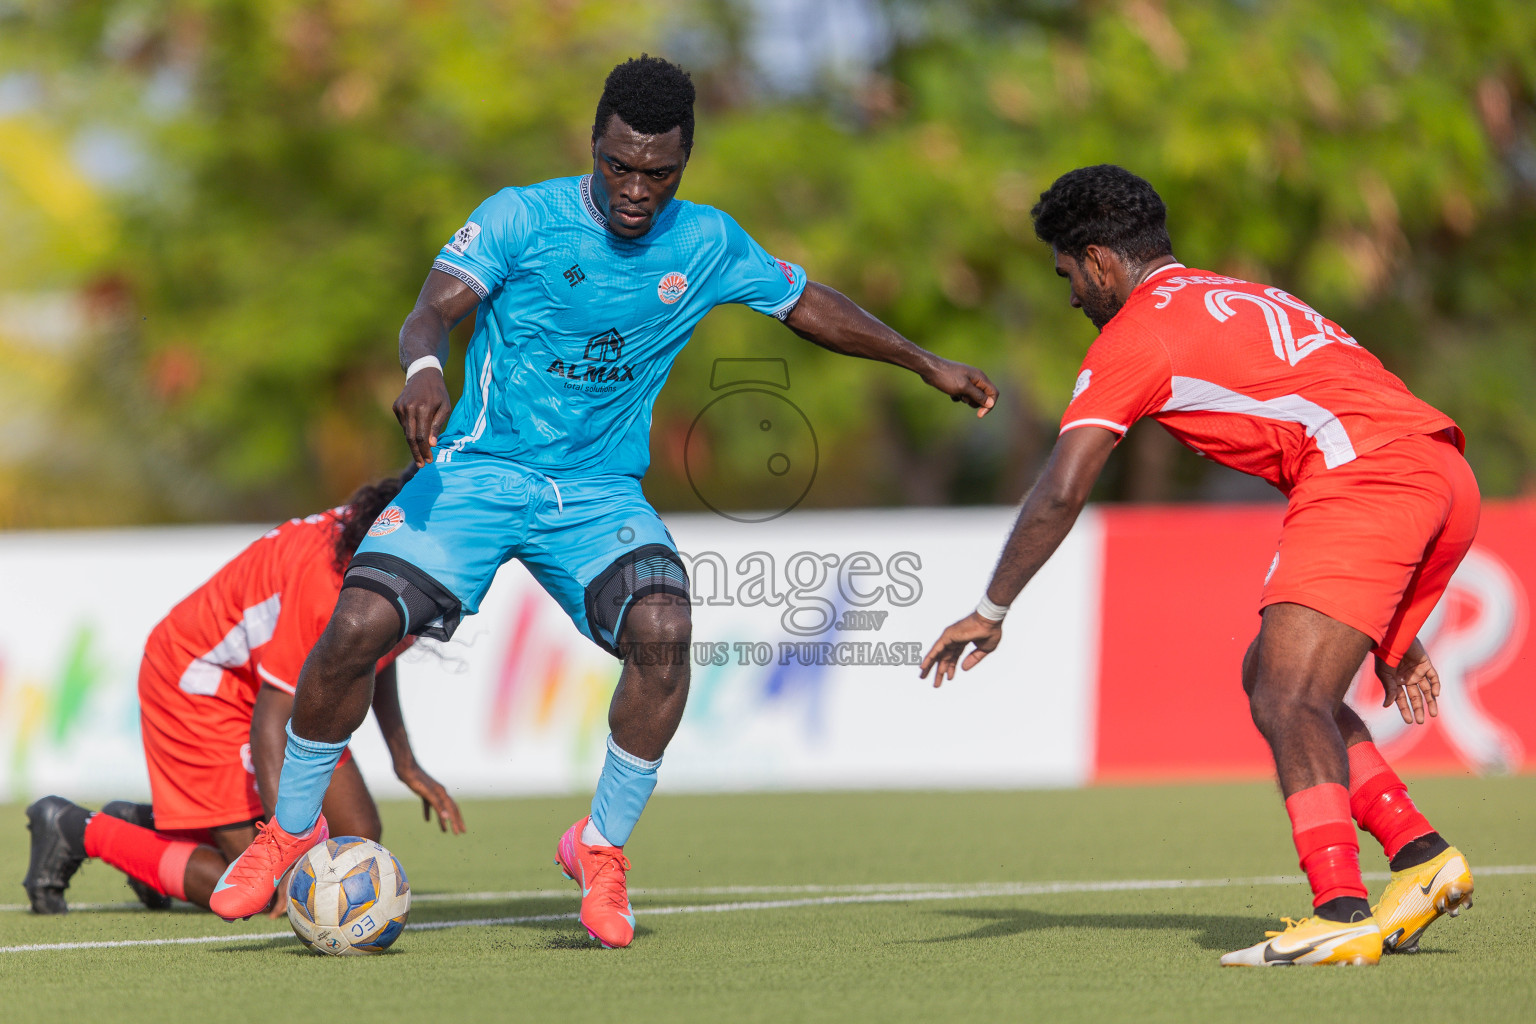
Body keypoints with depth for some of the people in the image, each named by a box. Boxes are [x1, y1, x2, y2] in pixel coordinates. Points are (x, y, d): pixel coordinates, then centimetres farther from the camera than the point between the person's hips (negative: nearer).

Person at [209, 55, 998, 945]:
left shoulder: (707, 245, 2)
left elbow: (807, 304, 18)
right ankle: (292, 831, 4)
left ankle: (603, 847, -7)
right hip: (479, 470, -2)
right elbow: (433, 311, -20)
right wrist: (424, 368, -43)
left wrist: (925, 363, 19)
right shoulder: (521, 218, -8)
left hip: (601, 490, 2)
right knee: (359, 624, -20)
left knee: (664, 629, -27)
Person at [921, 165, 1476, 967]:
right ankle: (1419, 855, 10)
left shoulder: (1137, 330, 7)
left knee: (1289, 700, -16)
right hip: (1446, 476, 9)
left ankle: (1341, 914, -33)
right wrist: (1389, 631, 35)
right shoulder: (1247, 301, 33)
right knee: (1275, 680, 18)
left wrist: (990, 613, 10)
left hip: (1368, 478, -9)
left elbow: (1060, 492, -1)